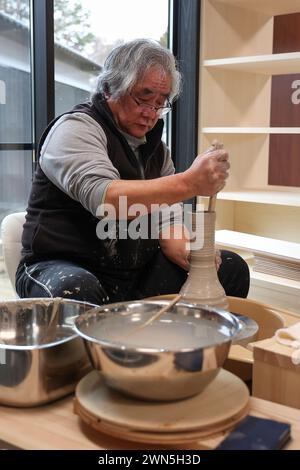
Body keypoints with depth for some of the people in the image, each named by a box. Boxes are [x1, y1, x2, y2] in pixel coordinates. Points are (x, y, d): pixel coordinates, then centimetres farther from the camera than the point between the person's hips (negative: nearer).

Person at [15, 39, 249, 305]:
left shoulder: (155, 145, 12)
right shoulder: (76, 128, -11)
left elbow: (167, 218, 7)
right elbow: (104, 199, -30)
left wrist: (189, 253, -16)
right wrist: (188, 183, -39)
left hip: (140, 274, 6)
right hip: (66, 267, -6)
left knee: (231, 267, -4)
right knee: (74, 291, -40)